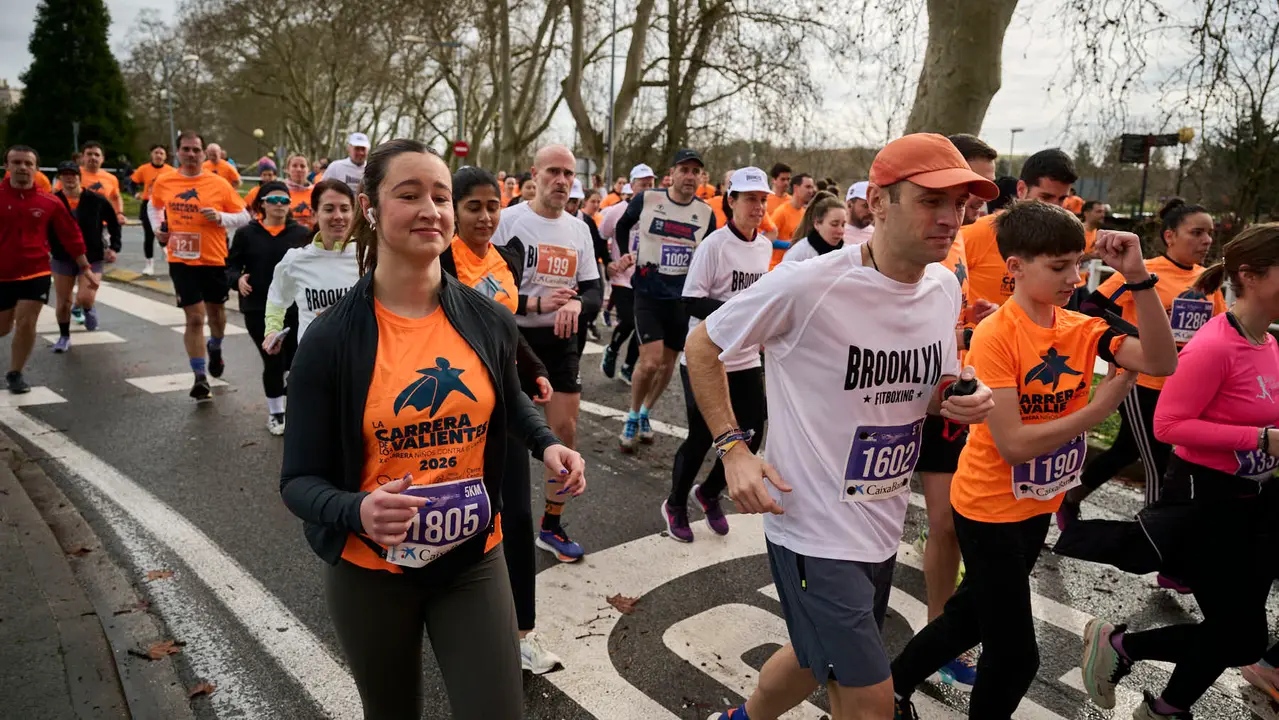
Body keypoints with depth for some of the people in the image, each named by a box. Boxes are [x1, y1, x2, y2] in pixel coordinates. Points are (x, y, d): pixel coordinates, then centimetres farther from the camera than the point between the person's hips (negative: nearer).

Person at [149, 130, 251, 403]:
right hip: (181, 261, 0)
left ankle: (215, 349, 50)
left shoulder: (219, 184, -6)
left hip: (214, 260, 0)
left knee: (216, 311, 18)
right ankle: (200, 378, 4)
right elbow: (154, 206, 20)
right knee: (194, 317, -4)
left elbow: (244, 217, -2)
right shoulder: (164, 183, 0)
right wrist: (159, 228, 3)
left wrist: (220, 217, -20)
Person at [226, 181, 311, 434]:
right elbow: (231, 265, 6)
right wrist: (238, 278, -14)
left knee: (295, 360, -1)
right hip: (258, 310, 0)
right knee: (272, 361, 1)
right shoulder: (246, 233, 2)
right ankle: (275, 412, 22)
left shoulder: (302, 233, 2)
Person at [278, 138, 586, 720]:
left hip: (473, 561, 1)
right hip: (370, 573, -1)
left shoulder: (489, 321, -7)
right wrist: (356, 512, -32)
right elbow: (300, 480, -11)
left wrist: (547, 444, -6)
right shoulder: (331, 339, -15)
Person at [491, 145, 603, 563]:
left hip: (561, 341, 5)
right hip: (515, 338, -4)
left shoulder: (579, 230, 7)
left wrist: (577, 303, -19)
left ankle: (552, 526, 22)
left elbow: (595, 293, 4)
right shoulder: (507, 222, -9)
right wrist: (535, 303, -24)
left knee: (565, 431, 5)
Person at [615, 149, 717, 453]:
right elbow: (621, 228, 11)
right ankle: (632, 417, 11)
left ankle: (645, 414, 33)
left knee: (668, 364, 10)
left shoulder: (706, 213, 0)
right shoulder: (646, 199, -7)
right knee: (650, 361, -13)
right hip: (648, 293, -3)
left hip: (683, 297, 3)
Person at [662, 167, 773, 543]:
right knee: (702, 437, 3)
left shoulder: (765, 246, 6)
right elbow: (692, 300, -17)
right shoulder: (714, 244, -14)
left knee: (751, 435, 7)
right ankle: (675, 504, 29)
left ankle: (708, 493, 33)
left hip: (746, 360, 6)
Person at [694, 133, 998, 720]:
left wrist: (963, 403, -7)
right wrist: (732, 447, -17)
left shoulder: (945, 289, 1)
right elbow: (702, 345, -9)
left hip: (882, 528, 7)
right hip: (813, 531, -7)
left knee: (817, 660, 26)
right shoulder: (807, 285, -20)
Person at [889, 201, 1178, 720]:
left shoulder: (1082, 328, -2)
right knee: (1015, 652, 4)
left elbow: (1161, 362, -17)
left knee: (970, 616, 22)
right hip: (991, 508, -7)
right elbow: (1013, 444, -24)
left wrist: (1138, 278, -23)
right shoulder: (995, 335, -21)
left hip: (1038, 504, 7)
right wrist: (1100, 408, -19)